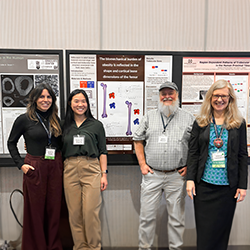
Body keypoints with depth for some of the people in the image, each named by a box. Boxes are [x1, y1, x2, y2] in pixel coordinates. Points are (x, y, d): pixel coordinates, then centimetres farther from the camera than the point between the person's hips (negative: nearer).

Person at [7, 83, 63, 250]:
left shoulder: (55, 119, 9)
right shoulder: (24, 119, -3)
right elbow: (11, 143, 4)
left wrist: (60, 161, 5)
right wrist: (20, 164, -4)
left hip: (55, 167, 4)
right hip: (34, 168, -3)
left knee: (54, 209, 11)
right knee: (35, 210, 6)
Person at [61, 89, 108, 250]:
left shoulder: (96, 125, 7)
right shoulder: (65, 125, 12)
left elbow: (102, 152, 5)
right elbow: (60, 150, 16)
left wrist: (104, 174, 0)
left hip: (91, 169, -2)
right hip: (70, 170, 2)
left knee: (91, 211, -4)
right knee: (74, 212, 6)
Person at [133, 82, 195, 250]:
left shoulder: (188, 118, 5)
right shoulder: (149, 117, 8)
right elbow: (138, 141, 10)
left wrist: (189, 166, -3)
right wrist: (142, 164, 1)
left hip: (177, 176, 0)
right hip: (151, 174, 1)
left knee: (177, 217, 11)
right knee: (147, 215, 8)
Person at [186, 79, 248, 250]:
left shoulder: (239, 123, 3)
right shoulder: (200, 123, 4)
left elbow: (243, 156, 4)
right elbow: (193, 152, 3)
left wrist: (243, 185, 0)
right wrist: (190, 179, -4)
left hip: (228, 186, 0)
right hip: (204, 185, 0)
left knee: (222, 228, 11)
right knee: (204, 229, 6)